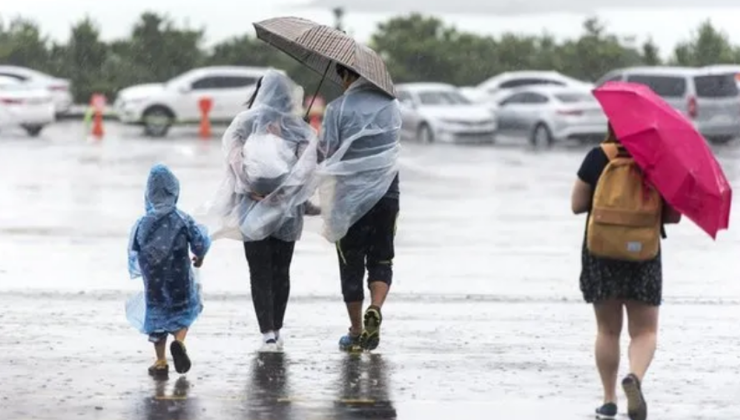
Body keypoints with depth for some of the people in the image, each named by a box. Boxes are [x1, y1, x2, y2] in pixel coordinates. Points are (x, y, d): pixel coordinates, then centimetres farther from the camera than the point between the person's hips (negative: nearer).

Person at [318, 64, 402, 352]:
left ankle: (356, 331, 12)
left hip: (349, 195, -2)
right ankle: (375, 309, -15)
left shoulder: (338, 109, -8)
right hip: (386, 193, 2)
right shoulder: (390, 104, 4)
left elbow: (326, 153, -6)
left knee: (351, 264, 8)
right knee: (381, 260, 11)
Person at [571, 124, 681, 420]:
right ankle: (635, 377, -23)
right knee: (645, 331, 6)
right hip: (644, 255, 0)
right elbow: (672, 215, 1)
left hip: (600, 253, 0)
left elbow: (577, 204, -2)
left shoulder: (598, 158, -5)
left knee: (607, 330, 12)